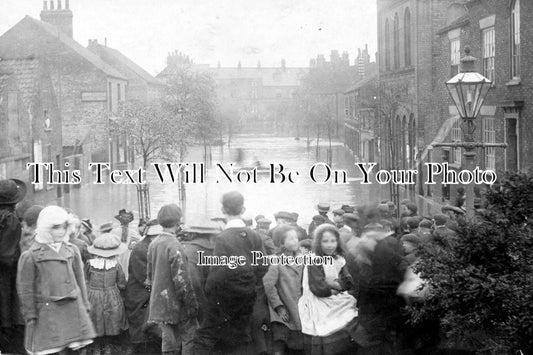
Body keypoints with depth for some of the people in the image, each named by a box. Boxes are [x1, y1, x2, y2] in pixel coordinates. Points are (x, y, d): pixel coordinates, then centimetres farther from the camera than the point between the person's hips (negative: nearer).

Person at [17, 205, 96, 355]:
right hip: (47, 311, -4)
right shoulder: (31, 255, -5)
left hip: (73, 308, 4)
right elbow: (25, 287, -3)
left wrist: (84, 304, 15)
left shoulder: (72, 250, 8)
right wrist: (30, 314, -3)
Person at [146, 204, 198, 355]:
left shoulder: (153, 244, 6)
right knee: (189, 342, 3)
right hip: (176, 306, -8)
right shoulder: (174, 246, -19)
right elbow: (182, 281, -20)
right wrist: (193, 305, -14)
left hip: (159, 306, 8)